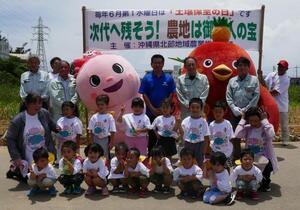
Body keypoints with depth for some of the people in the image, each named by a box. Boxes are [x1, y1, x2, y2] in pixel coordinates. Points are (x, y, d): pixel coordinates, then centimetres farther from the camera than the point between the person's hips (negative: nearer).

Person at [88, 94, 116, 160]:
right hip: (96, 139, 3)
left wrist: (111, 142, -8)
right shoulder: (94, 117, 1)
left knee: (107, 156, 7)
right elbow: (91, 131, 5)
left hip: (105, 139, -3)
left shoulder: (109, 117, -7)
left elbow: (112, 131, -6)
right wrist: (92, 142, 1)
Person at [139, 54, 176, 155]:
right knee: (152, 135, 8)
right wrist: (153, 109, -11)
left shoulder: (168, 78, 0)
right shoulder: (147, 78, -1)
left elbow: (171, 94, 0)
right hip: (151, 112, 0)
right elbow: (144, 94, -3)